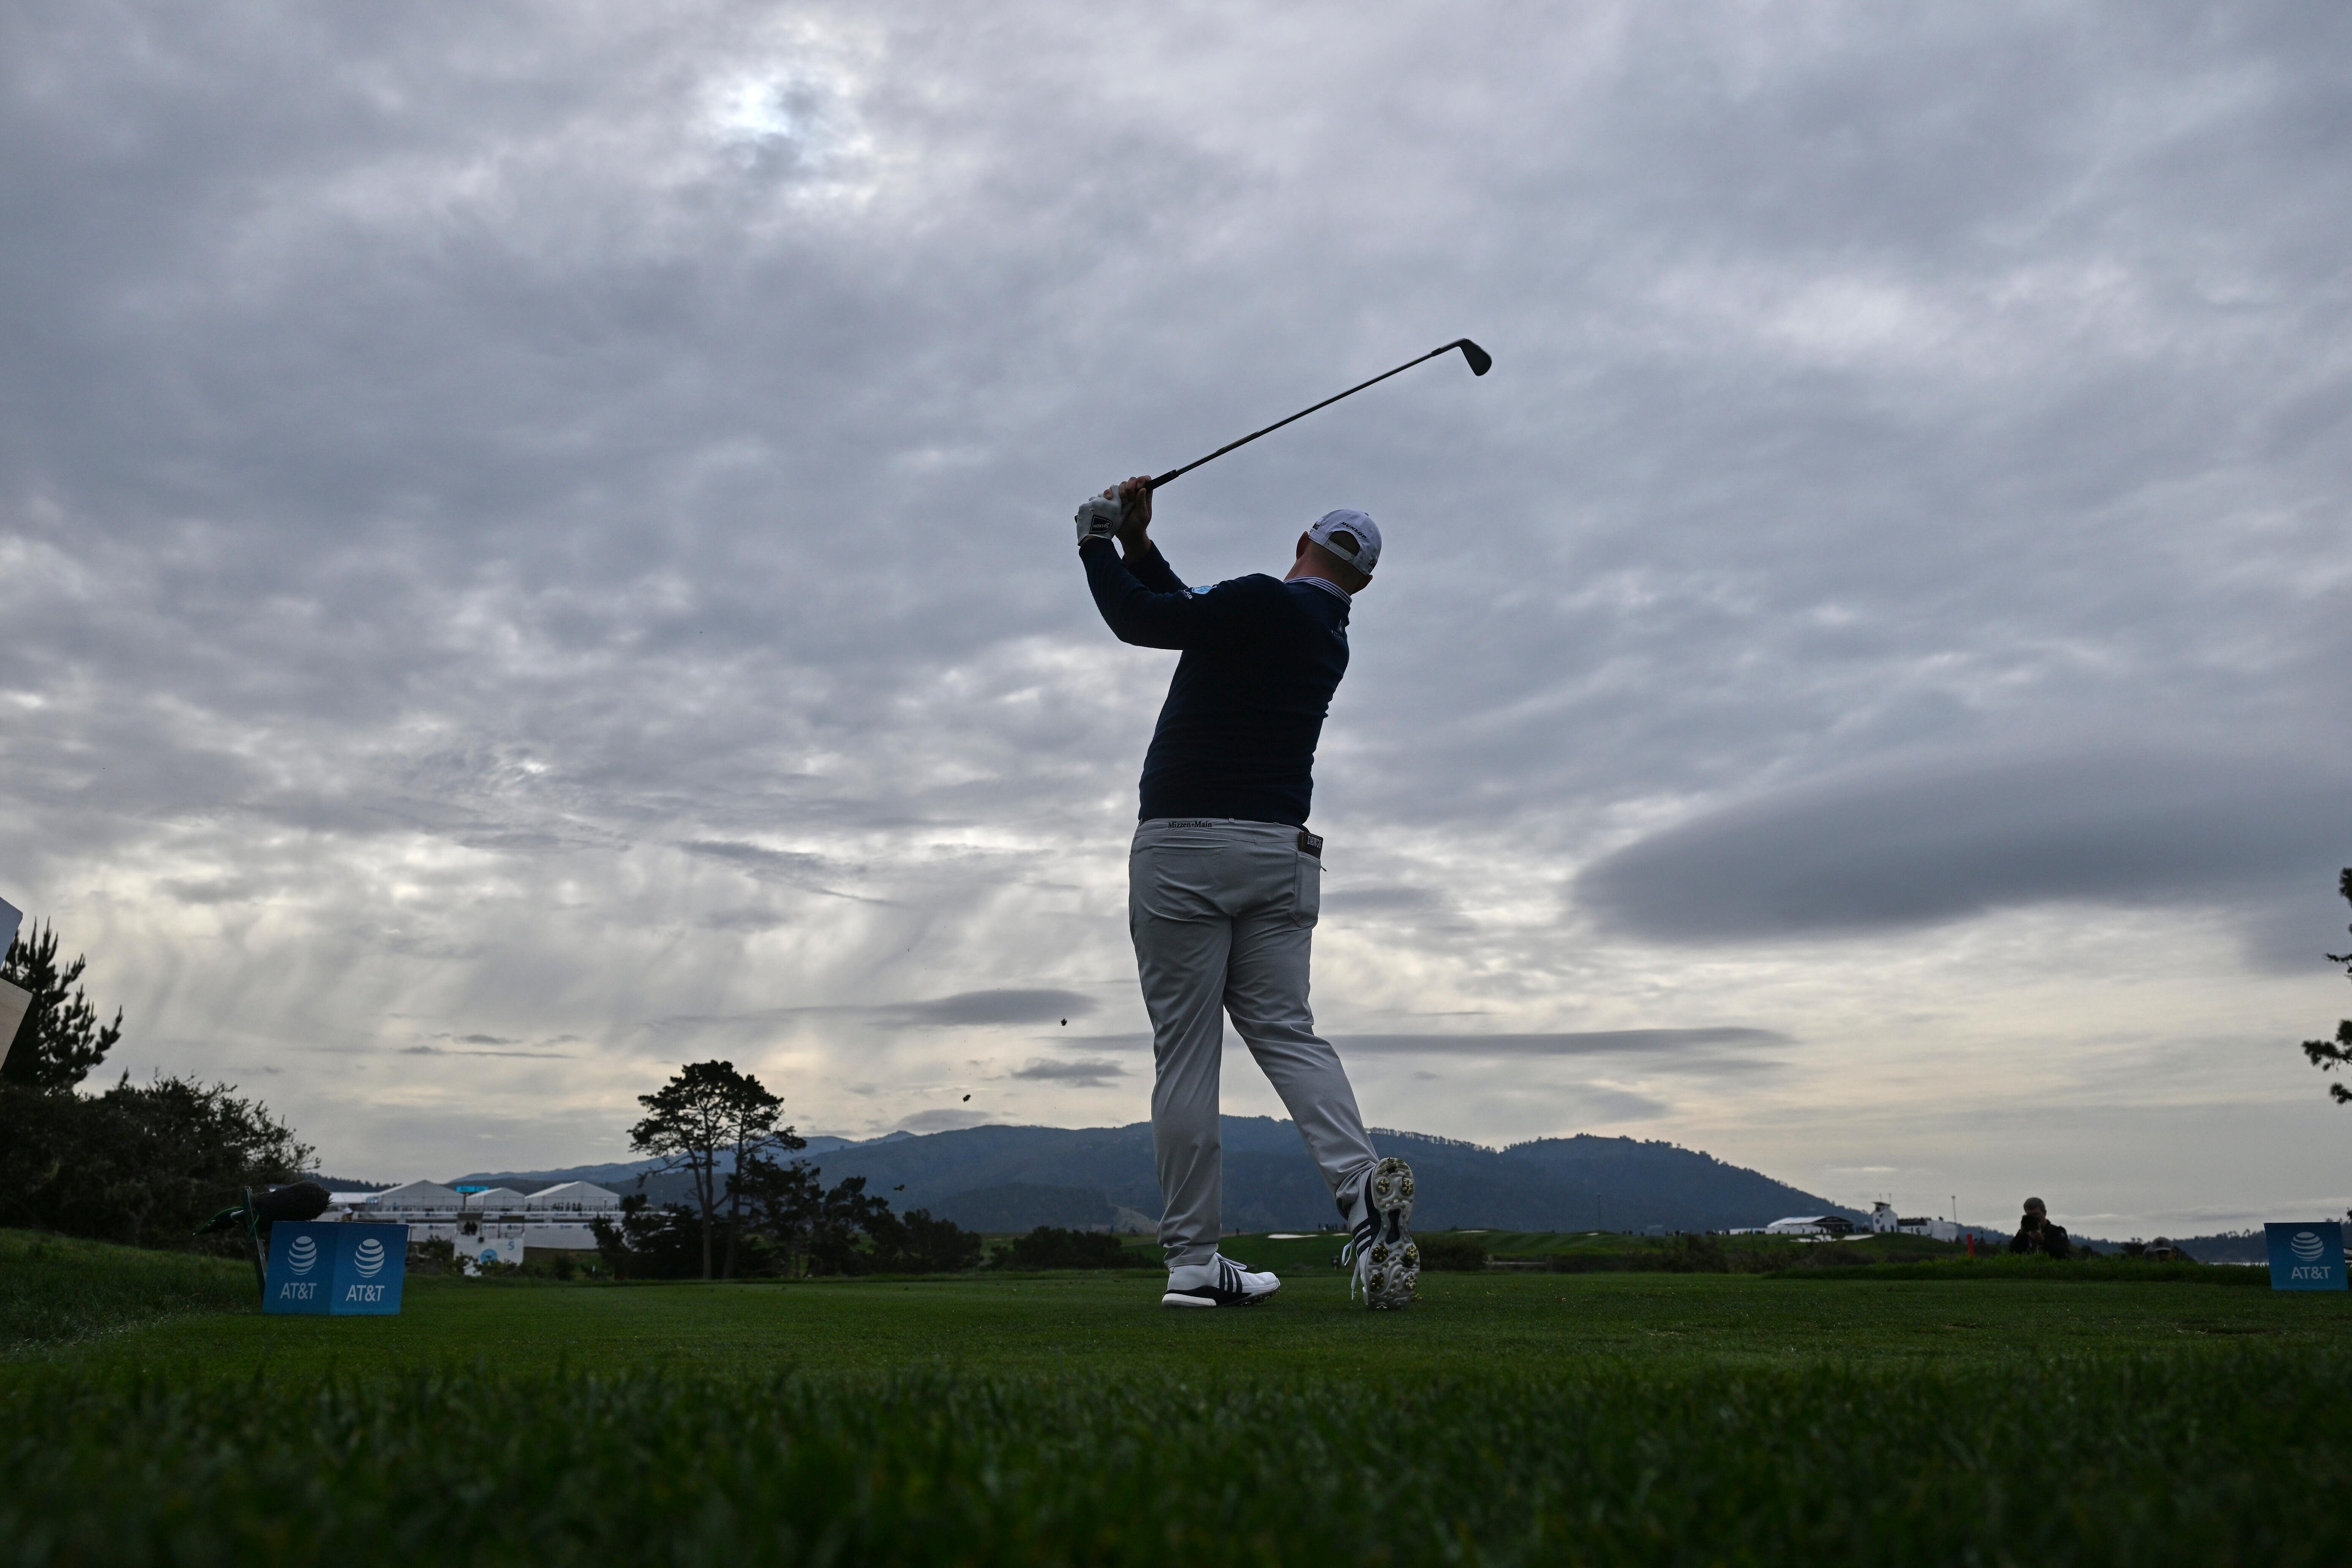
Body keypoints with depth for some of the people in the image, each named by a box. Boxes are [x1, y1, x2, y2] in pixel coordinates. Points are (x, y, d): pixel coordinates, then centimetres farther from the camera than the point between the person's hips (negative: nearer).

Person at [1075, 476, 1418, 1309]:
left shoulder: (1262, 603, -9)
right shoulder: (1331, 643, 15)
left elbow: (1141, 620, -6)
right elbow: (1194, 614, 19)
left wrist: (1098, 544, 9)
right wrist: (1138, 545, 11)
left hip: (1183, 846, -6)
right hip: (1279, 852, 6)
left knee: (1185, 1054, -2)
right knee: (1285, 1029, 7)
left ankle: (1193, 1260, 1)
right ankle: (1360, 1185, -17)